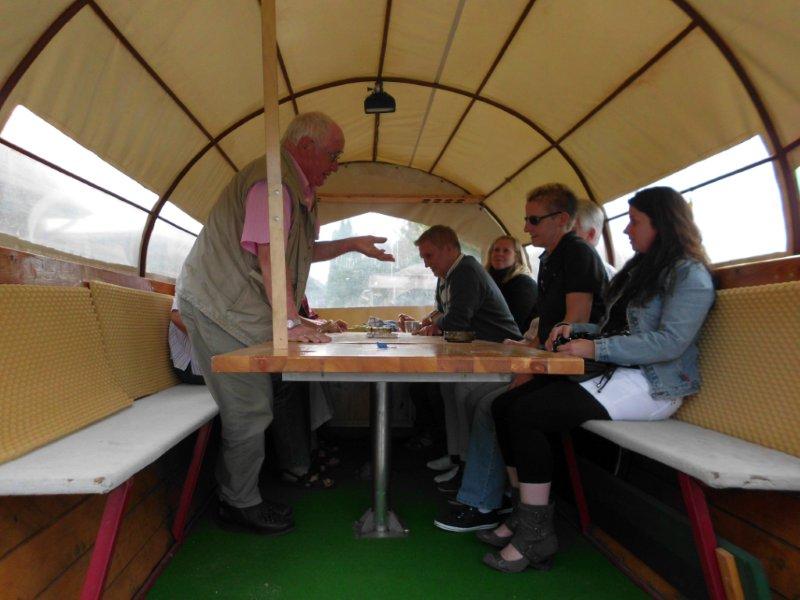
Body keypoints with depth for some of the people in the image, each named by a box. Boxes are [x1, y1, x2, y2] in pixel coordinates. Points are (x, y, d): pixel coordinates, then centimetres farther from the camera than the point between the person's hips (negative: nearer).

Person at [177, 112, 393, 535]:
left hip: (235, 309, 10)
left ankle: (239, 498, 26)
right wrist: (291, 322, -21)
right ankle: (241, 504, 13)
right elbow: (270, 256, -22)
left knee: (251, 407, 13)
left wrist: (353, 244, 19)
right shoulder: (272, 179, -15)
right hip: (220, 308, -10)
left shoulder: (294, 187, 18)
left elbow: (302, 252, 23)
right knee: (249, 410, -4)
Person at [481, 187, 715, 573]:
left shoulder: (689, 274, -5)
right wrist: (576, 330, 7)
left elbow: (670, 342, -18)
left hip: (650, 384, -9)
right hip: (613, 373, 9)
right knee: (503, 406, -9)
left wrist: (596, 348, -20)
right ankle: (523, 515, -2)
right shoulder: (640, 269, 22)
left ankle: (536, 534, -12)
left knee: (526, 413, -25)